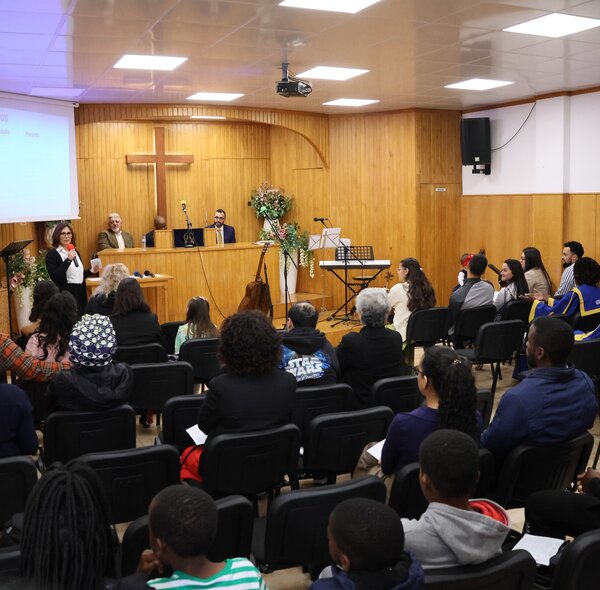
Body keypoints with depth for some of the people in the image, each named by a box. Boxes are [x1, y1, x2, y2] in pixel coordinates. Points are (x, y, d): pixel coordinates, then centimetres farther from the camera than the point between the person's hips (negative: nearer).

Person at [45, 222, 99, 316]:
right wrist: (68, 260, -22)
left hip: (80, 293, 7)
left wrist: (90, 271, 7)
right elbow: (55, 277, -19)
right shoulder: (52, 254, -6)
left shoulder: (75, 252, 15)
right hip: (65, 294, -7)